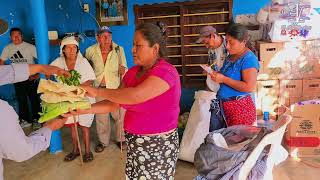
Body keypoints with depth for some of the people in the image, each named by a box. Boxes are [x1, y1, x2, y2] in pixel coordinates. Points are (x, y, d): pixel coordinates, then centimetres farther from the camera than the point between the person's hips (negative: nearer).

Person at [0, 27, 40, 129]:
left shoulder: (30, 47, -11)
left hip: (31, 78, -4)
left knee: (34, 99, 5)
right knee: (21, 100, 14)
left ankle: (36, 119, 20)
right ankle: (25, 120, 28)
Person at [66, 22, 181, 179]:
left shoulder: (165, 72, -19)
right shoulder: (132, 72, 6)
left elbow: (135, 95, -33)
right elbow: (113, 103, 7)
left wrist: (97, 91, -21)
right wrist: (85, 109, -6)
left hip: (158, 146, -6)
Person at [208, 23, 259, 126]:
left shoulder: (249, 59, -15)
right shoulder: (231, 56, 10)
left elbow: (249, 87, -24)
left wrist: (223, 79, -22)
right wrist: (217, 75, 1)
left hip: (241, 107, -8)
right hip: (225, 106, 8)